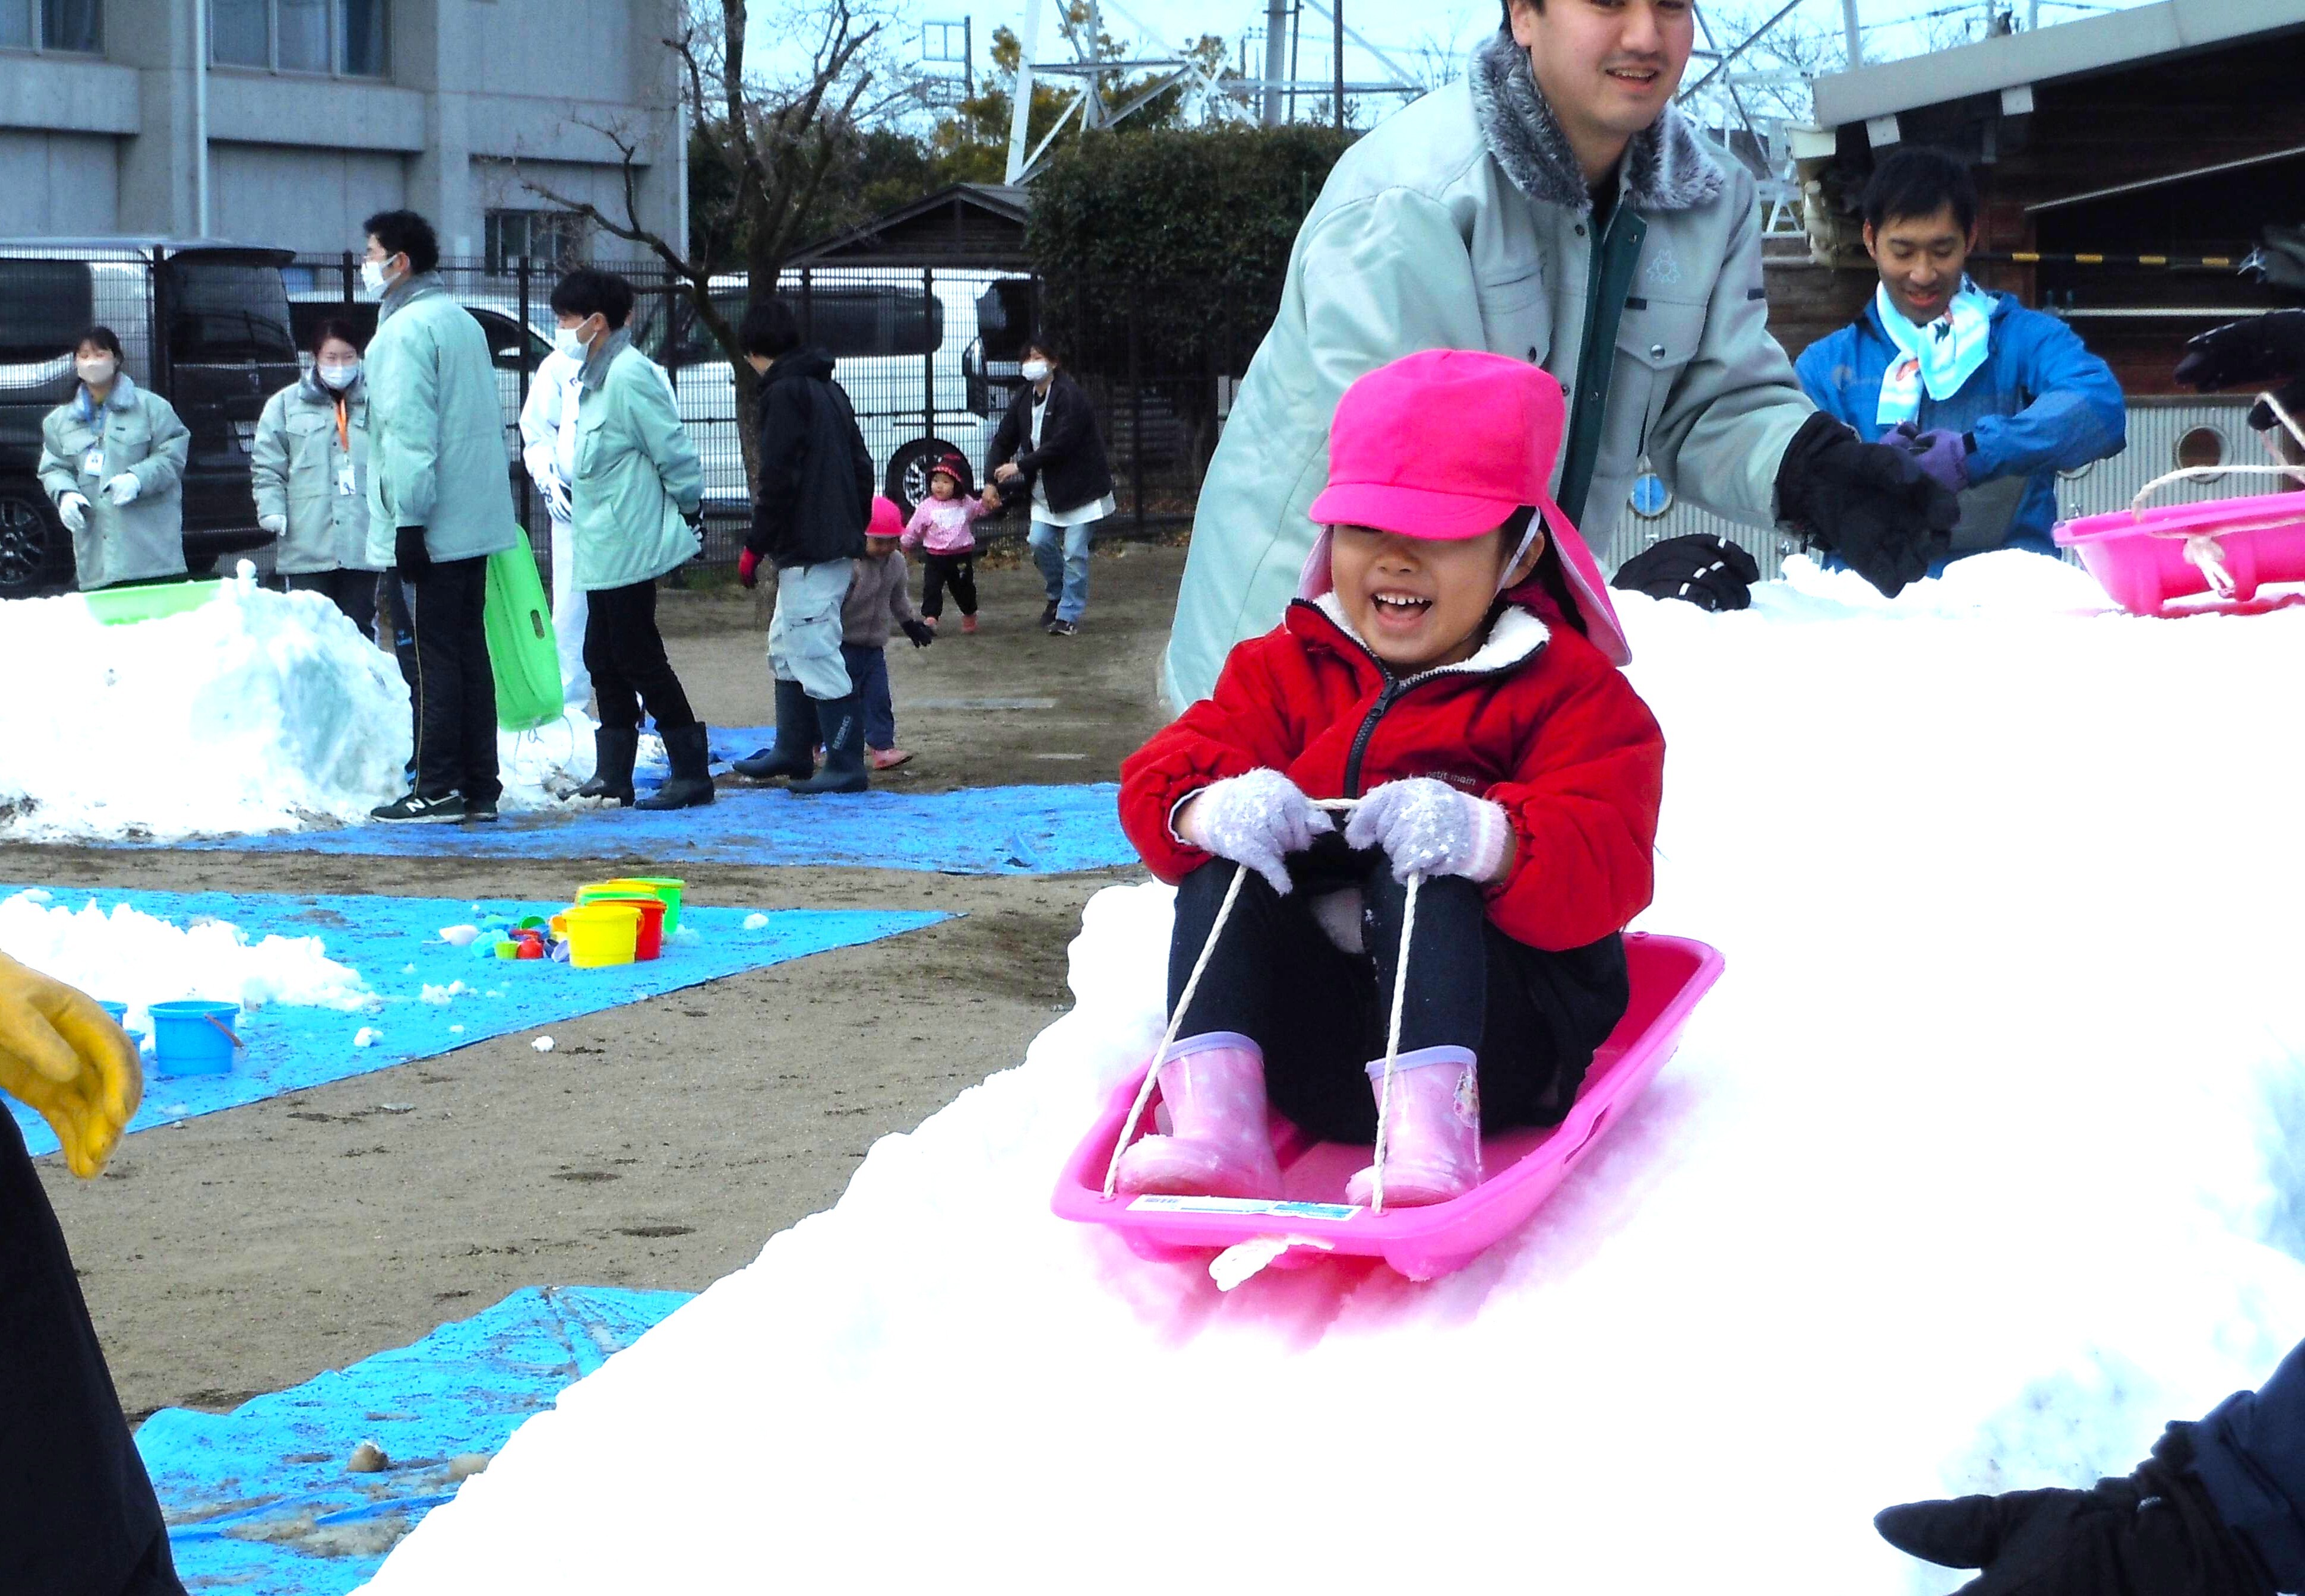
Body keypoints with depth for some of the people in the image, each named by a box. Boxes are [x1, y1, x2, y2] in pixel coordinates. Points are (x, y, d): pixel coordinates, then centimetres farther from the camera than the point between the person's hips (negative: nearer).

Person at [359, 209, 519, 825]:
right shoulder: (464, 323, 17)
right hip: (476, 523, 9)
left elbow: (408, 432, -19)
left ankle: (438, 789, -4)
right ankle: (480, 787, 11)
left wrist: (409, 519, -20)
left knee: (430, 658, -5)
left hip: (428, 534, -9)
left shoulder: (405, 331, -13)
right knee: (469, 651, 10)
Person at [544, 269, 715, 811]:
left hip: (629, 547, -10)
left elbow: (674, 452, -17)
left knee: (637, 658, -7)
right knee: (605, 659, 13)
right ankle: (612, 775, 20)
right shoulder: (597, 376, 15)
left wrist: (688, 512, -8)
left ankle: (693, 773, -2)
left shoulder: (630, 376, -18)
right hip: (603, 547, 10)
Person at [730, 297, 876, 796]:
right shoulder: (828, 389, 16)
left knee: (812, 652, -8)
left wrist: (755, 547, -11)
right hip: (838, 543, 10)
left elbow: (779, 480, -17)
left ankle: (846, 764, -8)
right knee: (787, 647, 19)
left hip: (807, 549, -10)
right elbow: (861, 468, 19)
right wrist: (855, 532, 24)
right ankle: (793, 751, 27)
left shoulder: (783, 394, -12)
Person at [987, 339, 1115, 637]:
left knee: (1074, 552, -6)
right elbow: (1004, 439, 9)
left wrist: (1020, 466, -23)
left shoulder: (1070, 396, -19)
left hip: (1080, 486, -7)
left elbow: (1061, 444, -25)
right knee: (1039, 542, 2)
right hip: (1046, 487, 7)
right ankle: (1058, 597, 24)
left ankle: (1069, 614, 3)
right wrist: (994, 481, 0)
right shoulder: (1024, 398, 4)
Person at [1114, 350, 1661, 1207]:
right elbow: (1162, 778, 2)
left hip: (1486, 1034, -3)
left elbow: (1607, 865, -13)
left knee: (1420, 860, -28)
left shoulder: (1568, 688, 3)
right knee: (1221, 866, -19)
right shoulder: (1283, 669, 16)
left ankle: (1433, 1129, -47)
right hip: (1310, 1053, 3)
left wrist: (1487, 840, -35)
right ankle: (1215, 1123, -37)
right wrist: (1214, 809, -24)